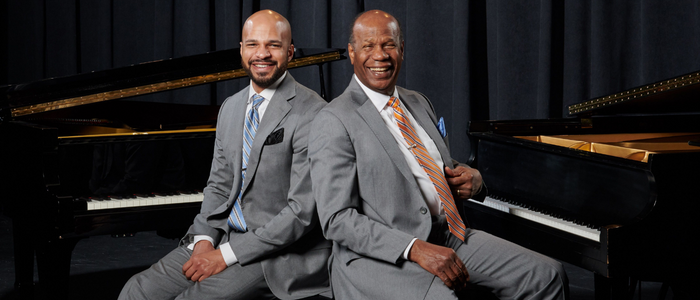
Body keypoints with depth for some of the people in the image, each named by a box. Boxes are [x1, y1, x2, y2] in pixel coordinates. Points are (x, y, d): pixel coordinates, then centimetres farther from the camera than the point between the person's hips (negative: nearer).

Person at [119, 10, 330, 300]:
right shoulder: (230, 107, 12)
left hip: (278, 253, -7)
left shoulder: (310, 113, -15)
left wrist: (226, 255, -18)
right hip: (224, 236, 7)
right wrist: (204, 240, -4)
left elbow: (303, 211, -19)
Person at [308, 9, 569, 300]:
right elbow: (336, 218, -15)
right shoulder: (334, 121, -7)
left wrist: (472, 178, 5)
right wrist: (415, 249, -23)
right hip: (379, 257, -7)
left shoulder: (419, 104, 17)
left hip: (448, 236, 7)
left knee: (548, 275, -7)